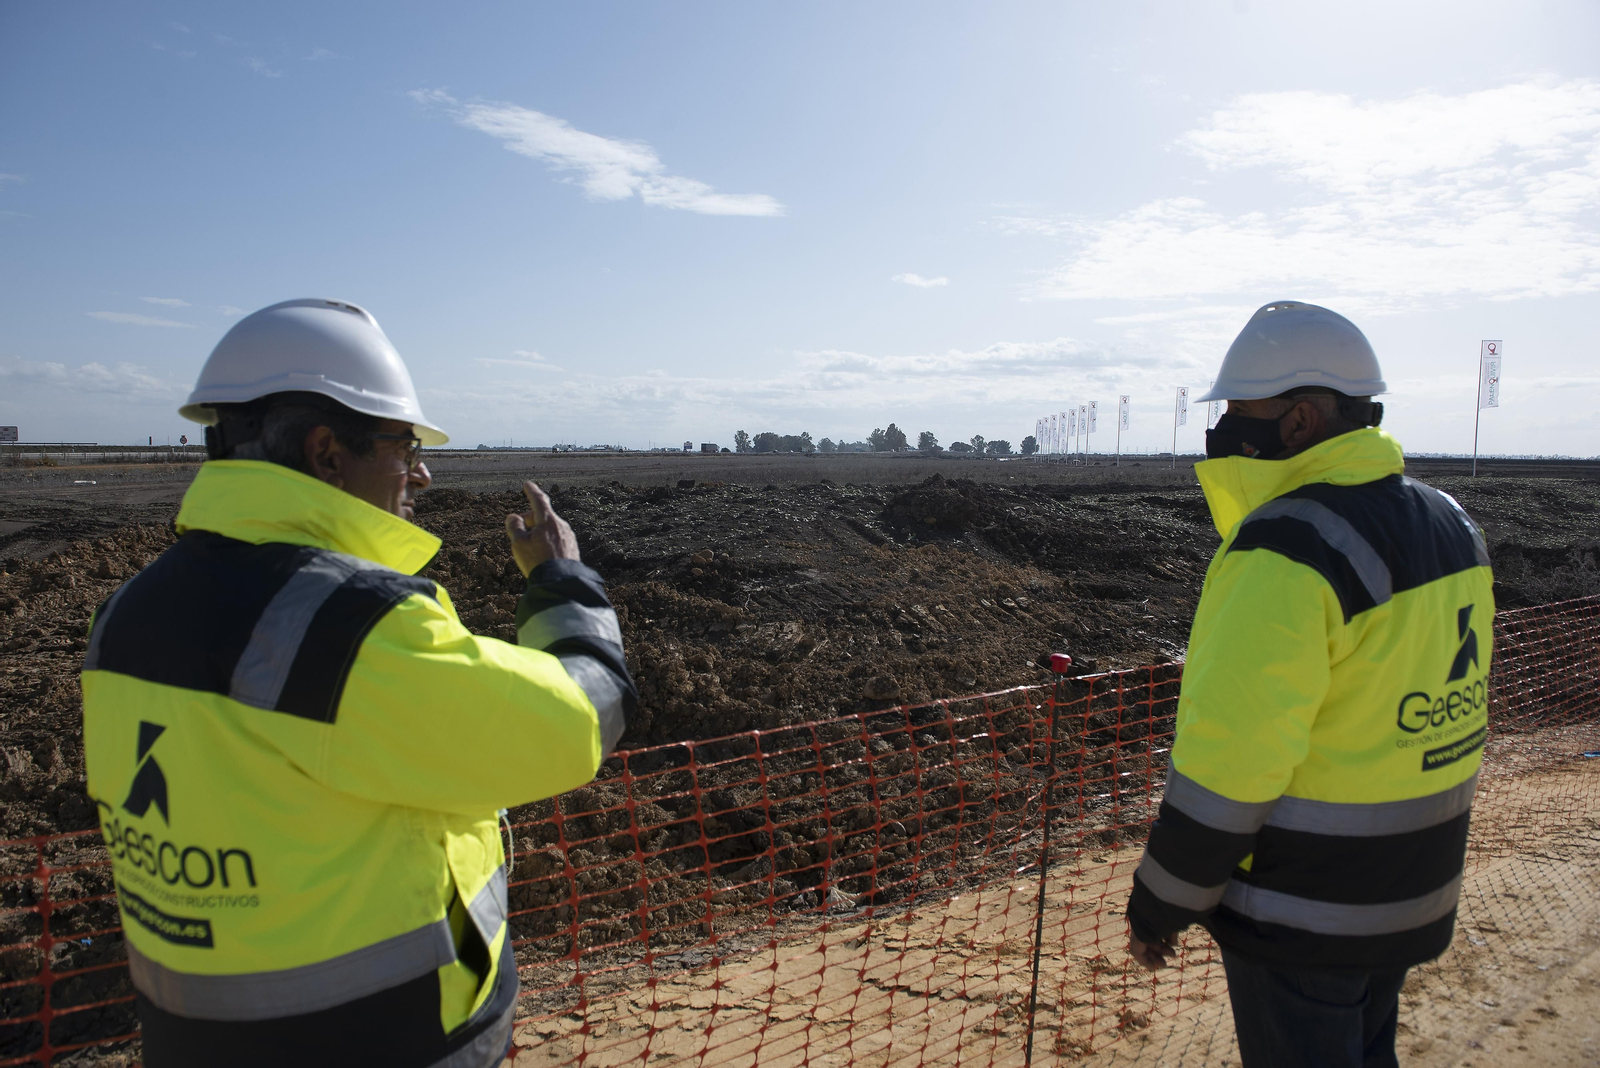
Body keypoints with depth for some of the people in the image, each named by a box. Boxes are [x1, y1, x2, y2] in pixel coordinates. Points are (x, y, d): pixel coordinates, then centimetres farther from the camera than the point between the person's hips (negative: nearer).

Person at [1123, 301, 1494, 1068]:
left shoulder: (1289, 553, -26)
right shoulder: (1447, 524, 3)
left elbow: (1227, 760, -26)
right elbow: (1459, 706, 11)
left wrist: (1157, 908, -13)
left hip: (1301, 912, -8)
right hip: (1412, 896, 8)